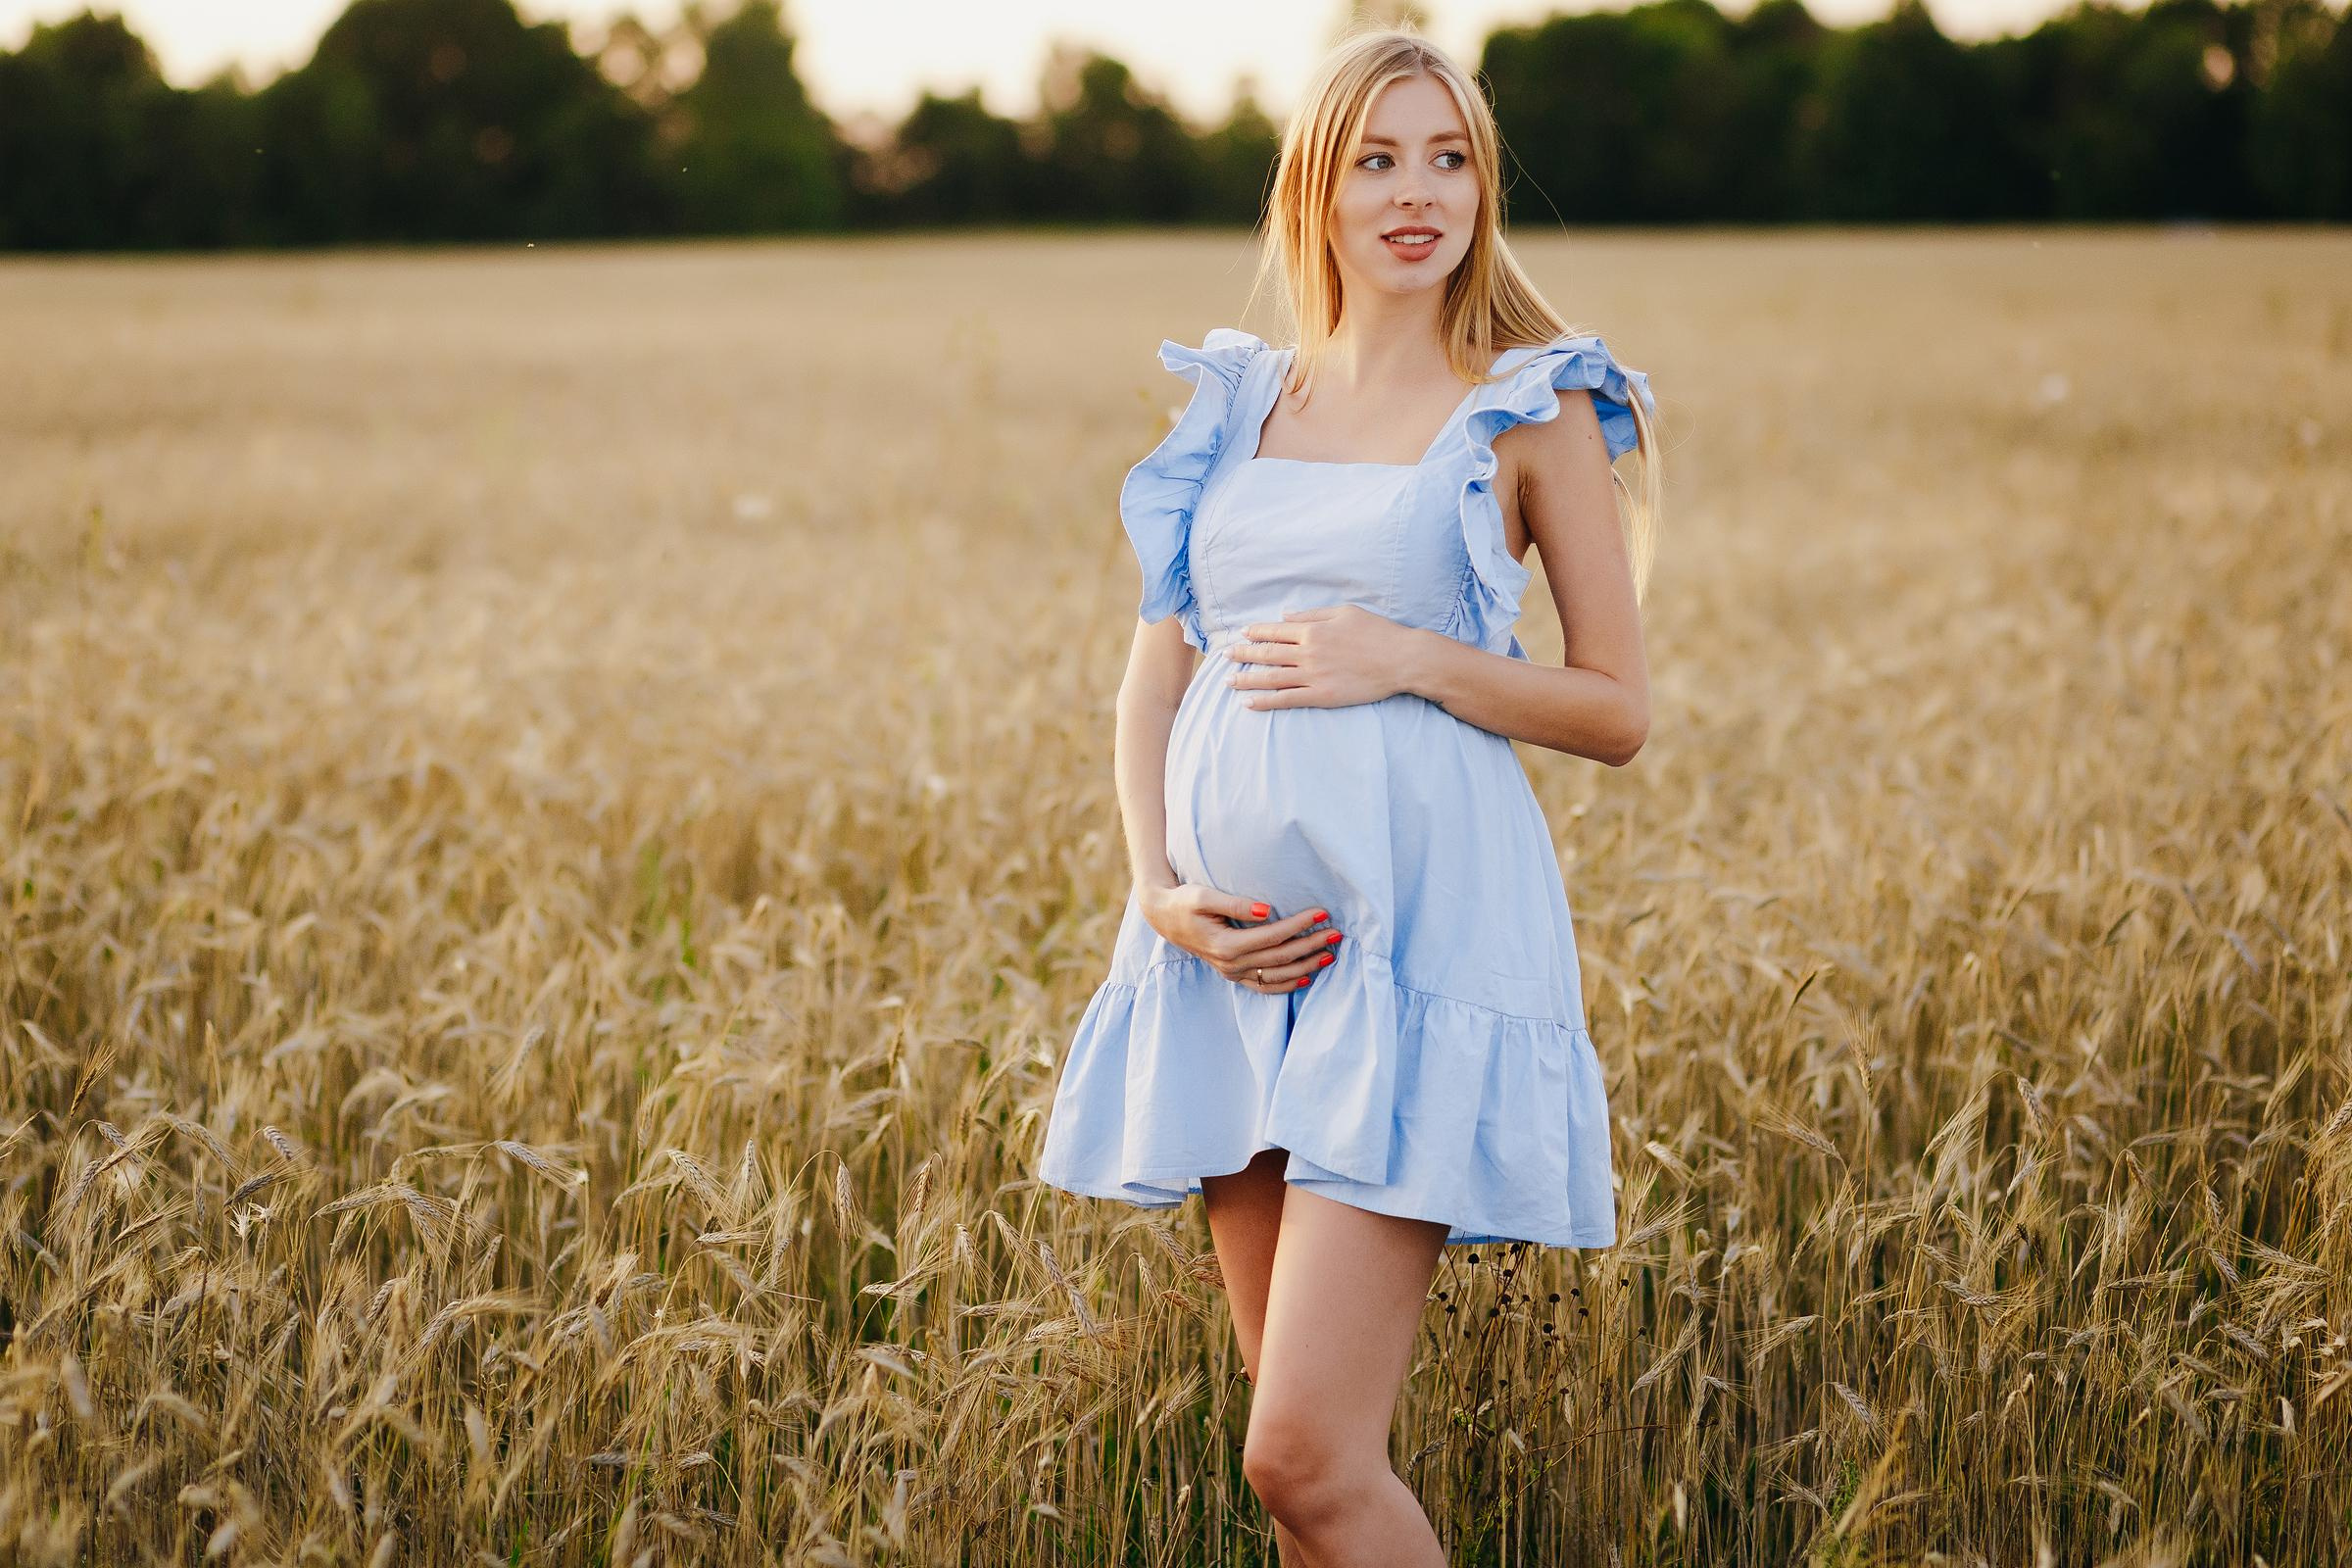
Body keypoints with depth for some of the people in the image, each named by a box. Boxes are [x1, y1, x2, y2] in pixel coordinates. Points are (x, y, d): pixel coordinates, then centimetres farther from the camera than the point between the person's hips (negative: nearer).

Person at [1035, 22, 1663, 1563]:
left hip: (1416, 928, -5)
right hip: (1233, 943, 5)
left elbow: (1619, 710, 2)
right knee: (1314, 1441, 10)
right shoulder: (1240, 400, 14)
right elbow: (1156, 675, 13)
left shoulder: (1532, 408, 1)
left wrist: (1412, 657, -13)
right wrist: (1160, 889, -3)